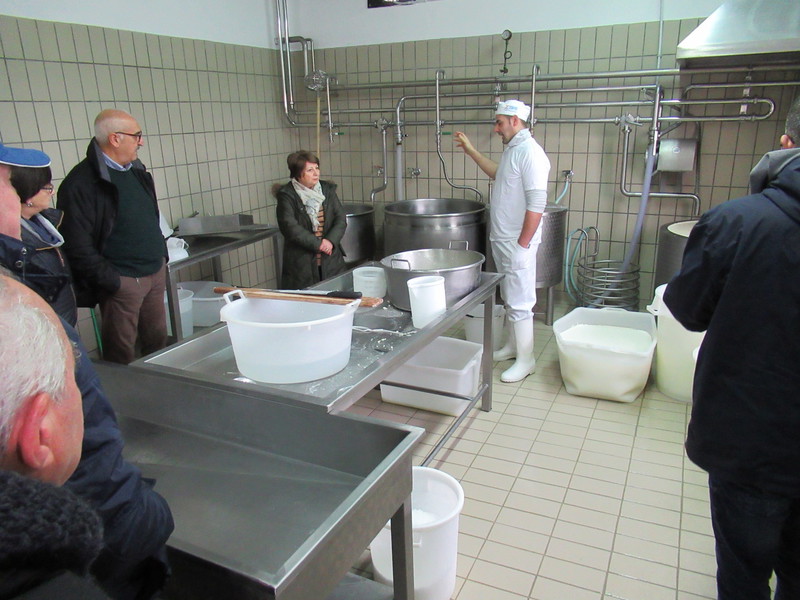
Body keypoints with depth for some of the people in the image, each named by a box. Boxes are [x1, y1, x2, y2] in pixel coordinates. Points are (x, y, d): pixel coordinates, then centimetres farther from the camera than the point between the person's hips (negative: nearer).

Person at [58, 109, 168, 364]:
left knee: (158, 343, 17)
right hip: (122, 281, -7)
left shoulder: (136, 170, 11)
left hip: (156, 273, 8)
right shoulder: (81, 183, -15)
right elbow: (78, 246, -18)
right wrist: (110, 282, -17)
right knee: (122, 356, 4)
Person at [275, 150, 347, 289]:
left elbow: (341, 219, 5)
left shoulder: (327, 190, 10)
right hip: (301, 264, -4)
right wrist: (317, 244, -16)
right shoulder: (287, 195, -4)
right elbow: (289, 227, -14)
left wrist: (330, 241, -11)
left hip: (331, 261, 4)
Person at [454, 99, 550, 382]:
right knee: (509, 297, 18)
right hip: (502, 239, 10)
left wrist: (523, 244, -22)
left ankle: (525, 360, 7)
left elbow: (536, 204, -23)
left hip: (517, 242, -10)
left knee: (519, 302, -3)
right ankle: (512, 345, 32)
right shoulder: (512, 149, 12)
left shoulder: (530, 152, -18)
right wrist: (470, 151, 27)